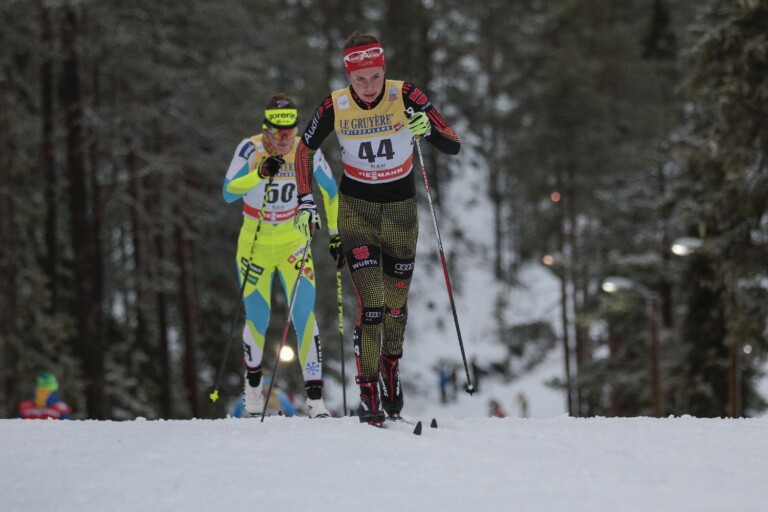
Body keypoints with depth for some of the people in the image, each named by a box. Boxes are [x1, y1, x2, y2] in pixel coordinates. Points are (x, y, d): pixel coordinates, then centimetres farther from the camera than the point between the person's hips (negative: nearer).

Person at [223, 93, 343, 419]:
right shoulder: (250, 149, -15)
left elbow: (330, 191, 5)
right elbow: (228, 193, -25)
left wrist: (336, 234, 6)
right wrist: (259, 174, -40)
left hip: (294, 242, 1)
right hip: (254, 244, -1)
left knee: (304, 315, -12)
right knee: (258, 320, 5)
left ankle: (315, 398, -11)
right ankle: (253, 385, 33)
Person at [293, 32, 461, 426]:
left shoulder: (406, 97, -16)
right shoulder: (334, 107, -13)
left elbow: (453, 146, -16)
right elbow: (305, 150, 4)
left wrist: (428, 130, -36)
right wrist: (306, 201, -2)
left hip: (401, 206, 1)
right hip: (356, 206, -1)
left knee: (396, 301, 10)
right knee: (370, 301, -14)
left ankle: (391, 371, 37)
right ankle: (368, 394, -7)